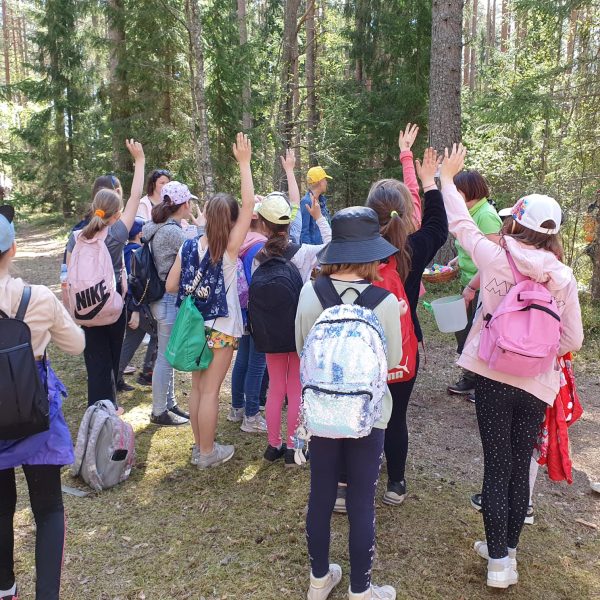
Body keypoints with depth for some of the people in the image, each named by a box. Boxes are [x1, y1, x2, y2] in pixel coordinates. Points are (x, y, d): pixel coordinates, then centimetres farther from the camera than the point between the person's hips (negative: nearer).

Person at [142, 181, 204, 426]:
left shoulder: (160, 227, 8)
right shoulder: (172, 231, -22)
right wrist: (200, 227, -6)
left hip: (166, 297, 10)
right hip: (171, 299, -10)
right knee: (166, 356, 1)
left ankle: (169, 403, 31)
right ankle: (159, 412, 14)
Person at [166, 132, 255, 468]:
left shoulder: (189, 246, -4)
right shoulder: (229, 249, -15)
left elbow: (171, 286, 1)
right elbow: (249, 205, -18)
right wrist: (244, 163, -14)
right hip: (222, 328, -5)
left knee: (198, 387, 16)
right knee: (211, 391, 4)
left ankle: (200, 446, 30)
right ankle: (207, 453, 17)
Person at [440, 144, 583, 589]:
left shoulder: (495, 258, -9)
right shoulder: (564, 278, -4)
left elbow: (461, 223, 7)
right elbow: (573, 340, 0)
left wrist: (447, 177, 21)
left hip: (493, 376, -2)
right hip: (537, 385, 2)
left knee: (497, 467, 7)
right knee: (521, 467, 16)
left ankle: (498, 560, 14)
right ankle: (508, 549, 30)